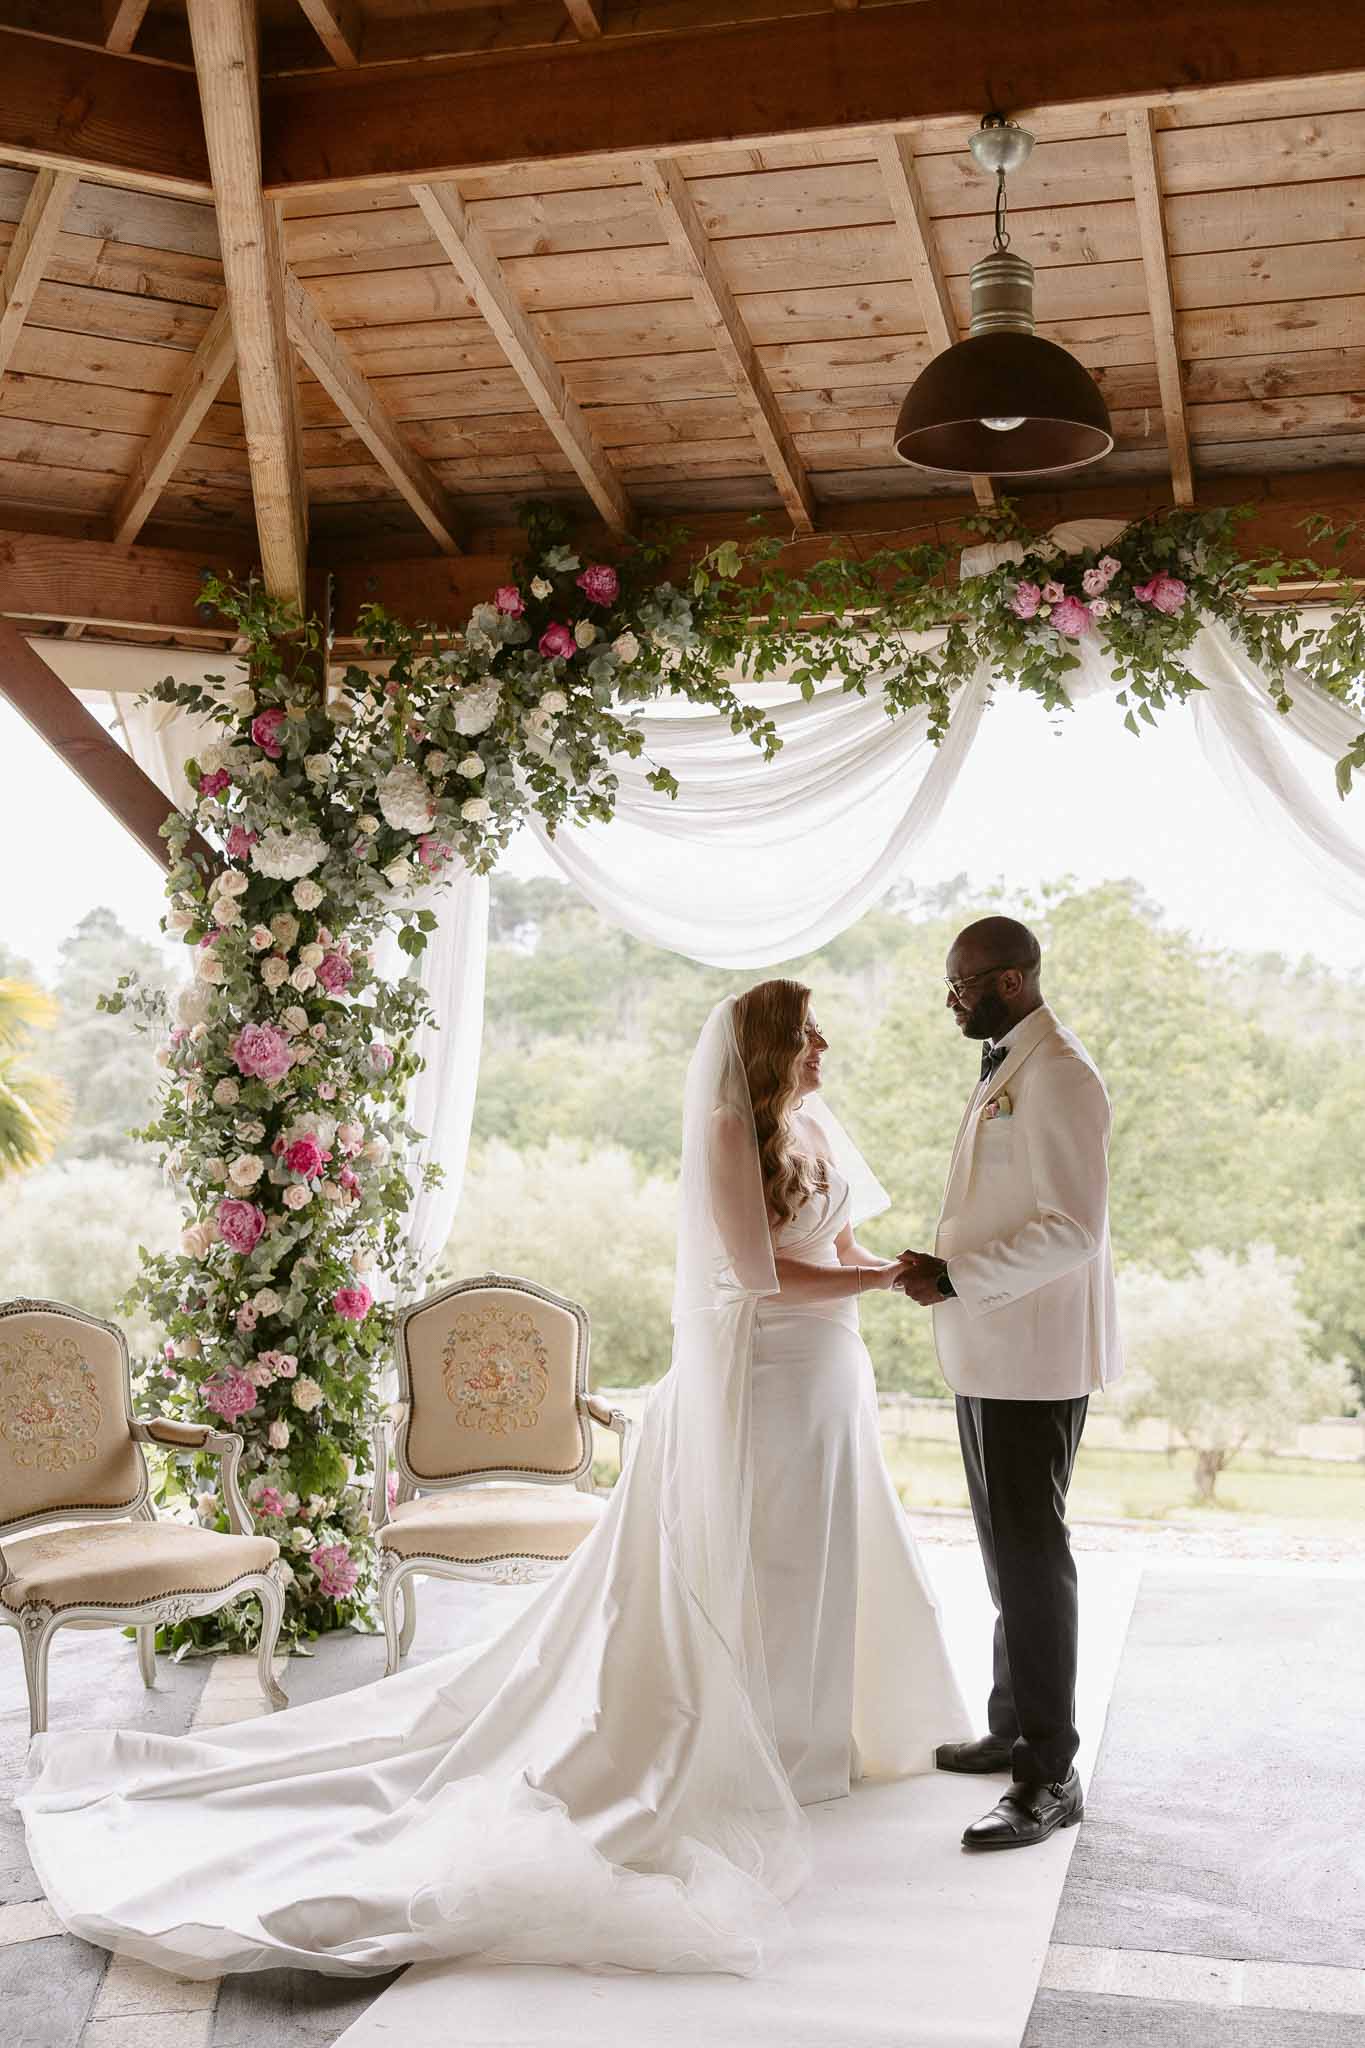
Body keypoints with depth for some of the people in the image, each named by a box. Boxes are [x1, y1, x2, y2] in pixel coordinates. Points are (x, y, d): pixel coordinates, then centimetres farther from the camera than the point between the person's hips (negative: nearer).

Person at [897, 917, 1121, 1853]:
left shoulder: (1057, 1075, -18)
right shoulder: (1006, 1068, 14)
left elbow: (1073, 1228, -24)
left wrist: (957, 1277, -22)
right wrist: (948, 1268, 10)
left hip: (1033, 1358, -10)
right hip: (991, 1353, 10)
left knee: (1031, 1555, -5)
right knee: (1009, 1550, 19)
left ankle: (1051, 1776, 3)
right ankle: (1015, 1728, 33)